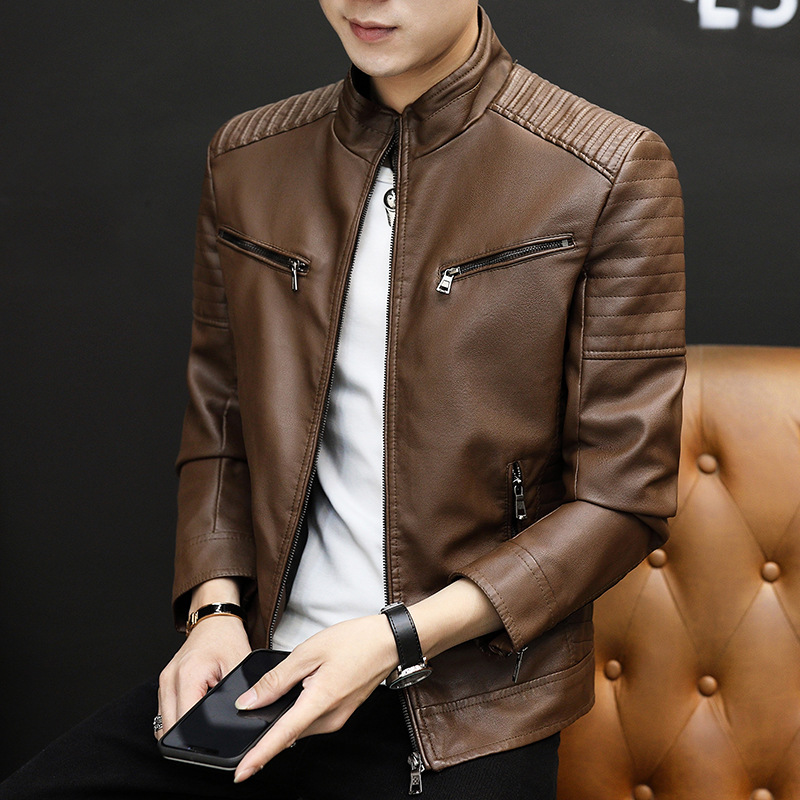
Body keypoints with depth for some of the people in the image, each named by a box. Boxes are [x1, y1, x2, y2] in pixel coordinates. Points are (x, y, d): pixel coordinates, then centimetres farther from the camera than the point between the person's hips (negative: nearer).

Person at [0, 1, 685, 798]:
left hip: (464, 712, -4)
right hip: (266, 667, 4)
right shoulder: (246, 159, 7)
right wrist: (216, 609, -3)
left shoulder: (610, 175, -8)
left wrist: (400, 638, -16)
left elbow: (621, 497, -8)